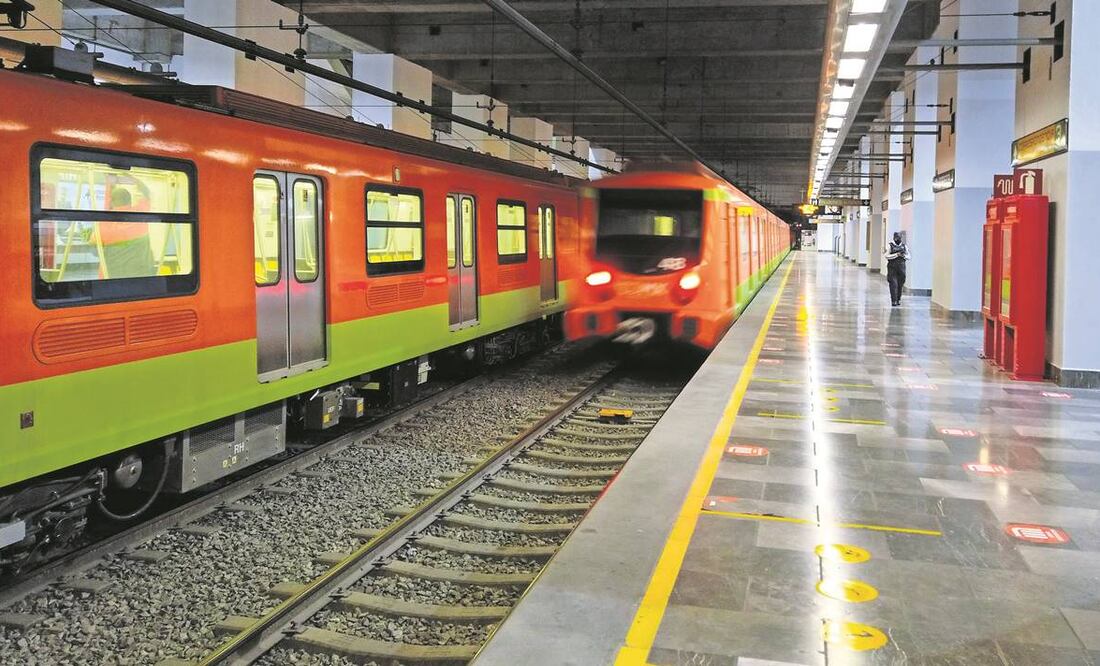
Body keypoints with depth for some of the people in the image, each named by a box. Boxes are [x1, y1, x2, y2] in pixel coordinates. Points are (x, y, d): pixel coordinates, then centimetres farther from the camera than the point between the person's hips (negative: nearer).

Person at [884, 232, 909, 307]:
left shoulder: (904, 246, 8)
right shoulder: (891, 246, -2)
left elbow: (908, 257, 13)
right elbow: (887, 256, -10)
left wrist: (904, 256, -9)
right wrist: (896, 254, -17)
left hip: (901, 267, 3)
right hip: (892, 268, -3)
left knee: (900, 285, 6)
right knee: (893, 284, -7)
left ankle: (898, 299, 18)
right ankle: (893, 301, -5)